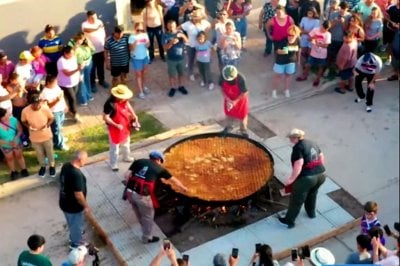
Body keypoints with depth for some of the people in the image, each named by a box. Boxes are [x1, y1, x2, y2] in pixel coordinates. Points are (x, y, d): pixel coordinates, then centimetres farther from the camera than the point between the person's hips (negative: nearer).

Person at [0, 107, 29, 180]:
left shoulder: (13, 120, -28)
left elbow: (20, 130, -15)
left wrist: (16, 138, -29)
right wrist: (7, 143, -32)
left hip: (17, 143, 1)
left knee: (19, 156, 22)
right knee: (9, 158, 22)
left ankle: (23, 170, 44)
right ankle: (13, 172, 47)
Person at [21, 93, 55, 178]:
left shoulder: (45, 108, -26)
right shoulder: (25, 111, -25)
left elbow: (51, 118, -8)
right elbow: (23, 121, -6)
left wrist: (47, 125, -25)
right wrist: (29, 126, -25)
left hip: (47, 135, 0)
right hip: (34, 137, 1)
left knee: (50, 152, 22)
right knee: (39, 153, 24)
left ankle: (52, 166, 49)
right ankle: (43, 166, 52)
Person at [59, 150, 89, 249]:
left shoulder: (65, 166, -7)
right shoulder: (76, 174, -35)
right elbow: (78, 195, -29)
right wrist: (85, 206, -13)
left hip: (64, 203, 8)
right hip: (74, 206, -8)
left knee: (72, 223, 32)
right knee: (76, 225, 18)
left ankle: (73, 237, 56)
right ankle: (76, 244, 40)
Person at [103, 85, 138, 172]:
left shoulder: (124, 100, -13)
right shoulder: (110, 104, -34)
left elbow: (128, 105, 9)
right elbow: (105, 117, -28)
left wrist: (134, 116, -1)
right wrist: (117, 125, -27)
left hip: (125, 126, 7)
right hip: (115, 128, -7)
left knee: (126, 143, 29)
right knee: (115, 147, 11)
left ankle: (126, 157, 54)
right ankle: (113, 164, 31)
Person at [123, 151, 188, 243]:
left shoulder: (138, 162, 15)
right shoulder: (159, 168, 10)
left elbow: (127, 175, 6)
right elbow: (174, 180, 24)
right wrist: (183, 188, 40)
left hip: (131, 192, 5)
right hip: (143, 195, -5)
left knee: (140, 215, 28)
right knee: (148, 217, 19)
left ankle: (146, 232, 50)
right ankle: (147, 238, 35)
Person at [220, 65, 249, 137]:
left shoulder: (241, 79, -38)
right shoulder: (223, 76, -27)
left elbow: (244, 93, -25)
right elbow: (222, 88, -11)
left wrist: (235, 101, -23)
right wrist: (227, 99, -19)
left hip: (240, 98, -3)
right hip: (228, 98, 3)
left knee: (242, 115, 15)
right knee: (228, 113, 24)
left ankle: (243, 130, 39)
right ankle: (228, 127, 51)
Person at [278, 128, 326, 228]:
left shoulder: (298, 147, -12)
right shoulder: (313, 143, 12)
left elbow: (298, 166, -20)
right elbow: (322, 159, 18)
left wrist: (291, 180, -12)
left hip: (306, 178, -8)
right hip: (320, 175, 8)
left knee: (296, 200, 11)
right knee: (312, 194, 34)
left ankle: (289, 220, 25)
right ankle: (311, 213, 52)